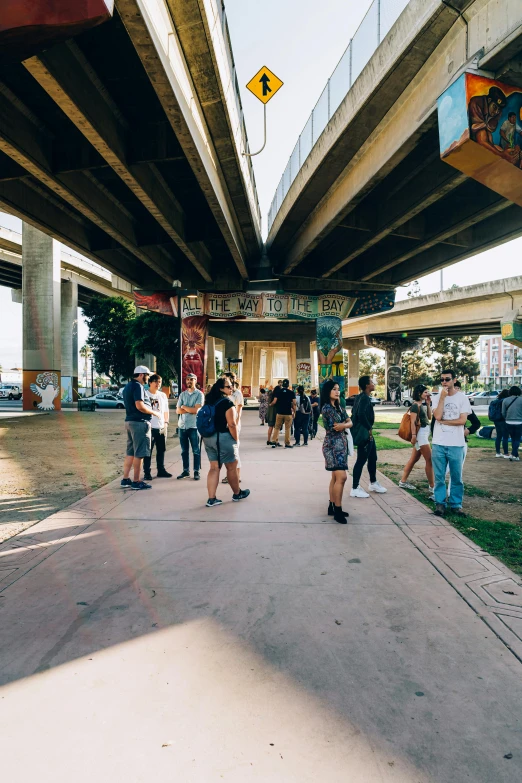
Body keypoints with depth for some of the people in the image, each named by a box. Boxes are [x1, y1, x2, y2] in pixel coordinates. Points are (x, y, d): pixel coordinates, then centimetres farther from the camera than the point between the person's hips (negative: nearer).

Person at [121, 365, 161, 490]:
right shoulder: (138, 386, -14)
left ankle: (125, 479, 18)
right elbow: (140, 406, -23)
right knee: (139, 454, -4)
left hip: (130, 421, 10)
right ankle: (136, 482, 0)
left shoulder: (128, 386, 17)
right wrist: (154, 412, -10)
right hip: (139, 422, -10)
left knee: (131, 452, 14)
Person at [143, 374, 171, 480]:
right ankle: (147, 472, 5)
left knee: (161, 450, 12)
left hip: (161, 427, 6)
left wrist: (166, 422, 8)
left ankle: (161, 470, 23)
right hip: (150, 427, -5)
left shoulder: (163, 395, 14)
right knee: (148, 451, -3)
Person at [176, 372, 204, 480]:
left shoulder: (199, 394, -2)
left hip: (193, 426, -4)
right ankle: (186, 471, 19)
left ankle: (196, 472, 8)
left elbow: (196, 410, -14)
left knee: (196, 450, 1)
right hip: (182, 426, 4)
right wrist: (191, 410, -10)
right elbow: (178, 411, 2)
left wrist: (184, 407, -2)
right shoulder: (182, 394, 11)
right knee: (184, 450, 10)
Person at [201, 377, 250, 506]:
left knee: (214, 467, 10)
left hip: (209, 438, 7)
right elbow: (232, 424, -19)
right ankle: (237, 494, 27)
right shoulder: (227, 402, -15)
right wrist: (236, 440, -9)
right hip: (223, 438, -7)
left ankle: (211, 499, 7)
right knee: (232, 467, 10)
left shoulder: (210, 401, 9)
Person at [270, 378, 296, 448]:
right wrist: (294, 412, 5)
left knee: (277, 427, 10)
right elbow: (294, 404, -5)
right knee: (287, 429, 5)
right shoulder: (292, 393, -2)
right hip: (288, 413, -1)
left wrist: (270, 404, 16)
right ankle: (287, 443, 7)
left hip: (279, 412, 1)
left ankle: (274, 442, 5)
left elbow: (274, 402, -5)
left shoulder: (278, 391, 0)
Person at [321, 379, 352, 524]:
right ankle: (337, 510, -8)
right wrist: (344, 425, 3)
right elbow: (337, 425, -15)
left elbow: (350, 422, 6)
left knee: (336, 477, 11)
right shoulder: (327, 407, -13)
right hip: (333, 444, -9)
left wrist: (343, 425, -13)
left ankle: (332, 507, 17)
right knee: (341, 477, -14)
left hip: (341, 443, 9)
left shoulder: (339, 407, 14)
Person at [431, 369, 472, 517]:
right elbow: (437, 416, -12)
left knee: (456, 477, 6)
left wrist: (443, 422, -8)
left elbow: (462, 420, -9)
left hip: (456, 444, -1)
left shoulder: (462, 398, -1)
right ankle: (440, 503, 15)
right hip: (438, 444, 2)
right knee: (439, 477, 7)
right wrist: (442, 397, -11)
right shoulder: (437, 398, 5)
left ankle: (456, 504, 18)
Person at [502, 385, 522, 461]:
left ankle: (516, 455, 19)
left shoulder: (505, 400, 0)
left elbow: (503, 413, 3)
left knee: (513, 439, 16)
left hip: (509, 423, 3)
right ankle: (513, 455, -7)